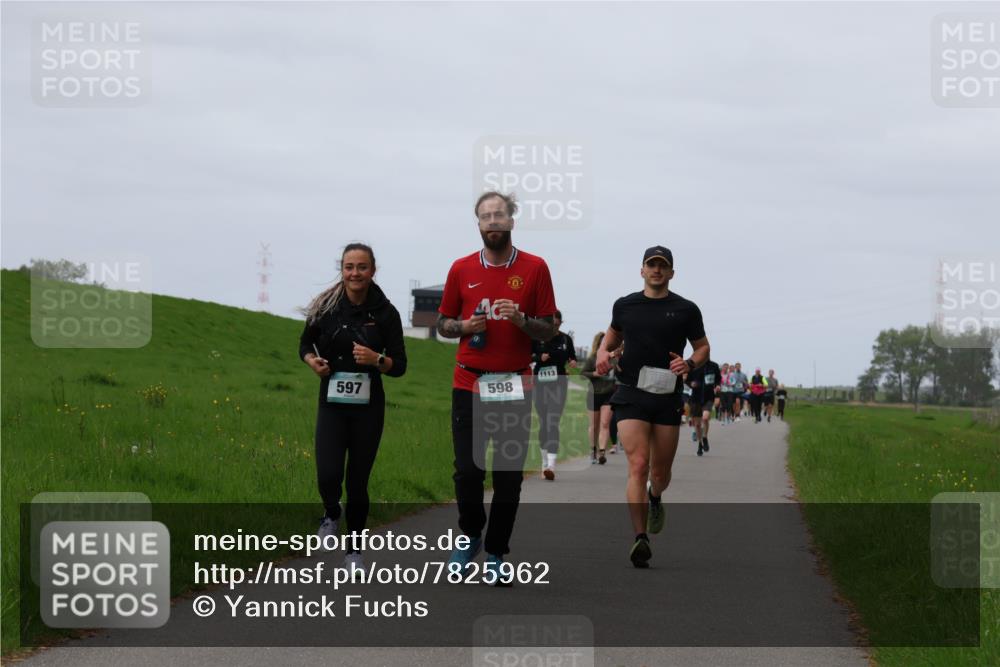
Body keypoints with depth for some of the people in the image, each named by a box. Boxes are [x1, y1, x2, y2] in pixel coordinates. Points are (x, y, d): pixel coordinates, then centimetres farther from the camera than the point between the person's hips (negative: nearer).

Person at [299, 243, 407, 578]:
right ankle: (332, 515, 21)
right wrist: (312, 360, -8)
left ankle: (355, 549, 25)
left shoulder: (385, 312, -5)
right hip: (332, 403, 0)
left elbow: (399, 366, -2)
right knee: (328, 475, -15)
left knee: (358, 480, 5)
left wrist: (376, 359, -22)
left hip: (368, 406, 0)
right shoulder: (326, 306, -3)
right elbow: (305, 343, 13)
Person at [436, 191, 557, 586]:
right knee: (467, 470, -1)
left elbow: (549, 330, 3)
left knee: (509, 476, 1)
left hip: (514, 386, -1)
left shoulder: (535, 268, 2)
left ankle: (496, 554, 12)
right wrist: (465, 326, -8)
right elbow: (443, 323, 14)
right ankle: (470, 537, 23)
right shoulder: (461, 269, 7)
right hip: (469, 385, 1)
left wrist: (522, 320, -16)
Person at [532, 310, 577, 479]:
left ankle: (551, 465, -22)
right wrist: (539, 357, -16)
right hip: (540, 382, 1)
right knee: (543, 423, 8)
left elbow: (572, 356, 17)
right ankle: (545, 460, 26)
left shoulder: (566, 339, 3)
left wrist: (573, 362, -6)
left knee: (553, 423, -12)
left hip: (559, 383, -1)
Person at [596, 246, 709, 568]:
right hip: (631, 396, -1)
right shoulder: (624, 306, 8)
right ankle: (640, 539, -19)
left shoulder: (686, 310, 5)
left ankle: (655, 500, 46)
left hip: (667, 398, 1)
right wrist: (603, 352, 4)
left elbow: (703, 347, 13)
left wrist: (689, 364, -8)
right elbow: (613, 335, 26)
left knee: (661, 471, 8)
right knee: (638, 465, -15)